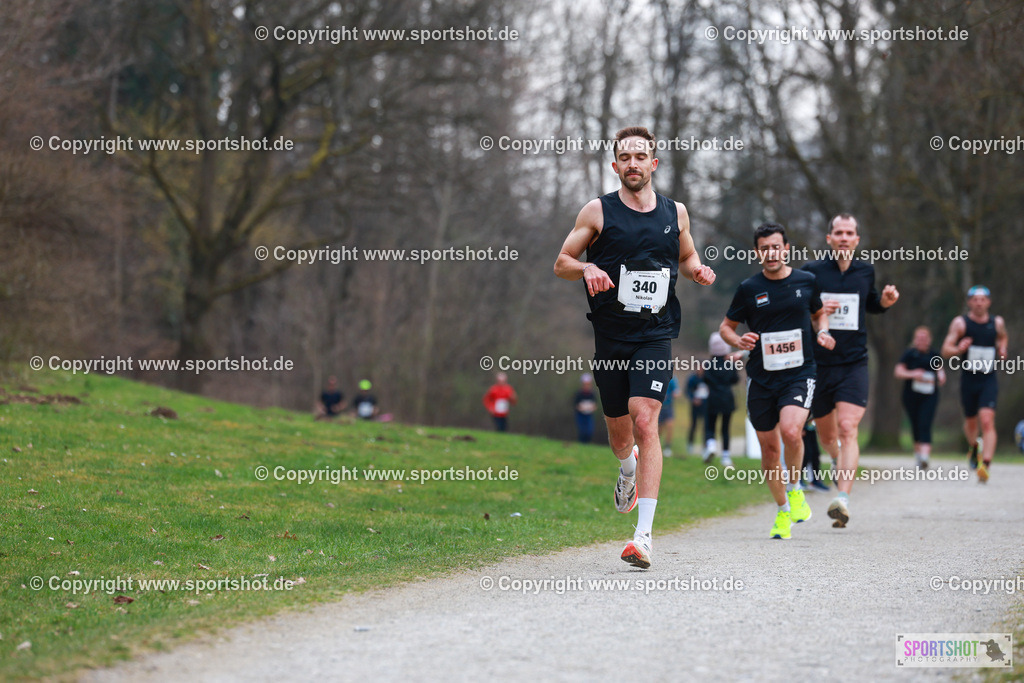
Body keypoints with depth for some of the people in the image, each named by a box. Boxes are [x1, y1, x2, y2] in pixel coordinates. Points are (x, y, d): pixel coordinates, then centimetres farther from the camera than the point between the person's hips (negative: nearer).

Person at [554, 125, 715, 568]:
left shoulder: (675, 213, 7)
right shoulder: (598, 212, 1)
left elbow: (686, 257, 23)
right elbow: (561, 263, 5)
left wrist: (697, 271, 1)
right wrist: (588, 268, -16)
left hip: (655, 336, -1)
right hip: (610, 336, 1)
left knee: (645, 420, -17)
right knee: (618, 430, 11)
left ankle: (644, 533, -20)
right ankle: (628, 469, 51)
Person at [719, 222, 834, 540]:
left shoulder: (807, 281, 2)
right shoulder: (749, 288, -1)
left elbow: (819, 313, 21)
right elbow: (726, 326, 9)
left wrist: (822, 332, 1)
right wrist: (739, 341, -12)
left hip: (799, 374, -1)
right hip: (760, 379, 1)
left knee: (791, 431, -25)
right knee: (768, 446, 6)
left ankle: (795, 489, 4)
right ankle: (783, 512, 25)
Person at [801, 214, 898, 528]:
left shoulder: (866, 271, 7)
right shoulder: (811, 272, -2)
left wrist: (885, 301, 4)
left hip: (854, 363, 0)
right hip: (818, 364, 0)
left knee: (847, 429, -18)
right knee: (827, 435, 13)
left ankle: (843, 499, -27)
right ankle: (840, 462, 50)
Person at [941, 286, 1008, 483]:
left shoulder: (997, 322, 5)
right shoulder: (960, 323, -3)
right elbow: (946, 350, -5)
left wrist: (1002, 348, 6)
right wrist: (958, 349, -27)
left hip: (989, 380, 0)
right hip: (968, 379, 0)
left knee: (987, 420, -17)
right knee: (971, 422, 14)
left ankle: (985, 464, -23)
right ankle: (974, 448, 47)